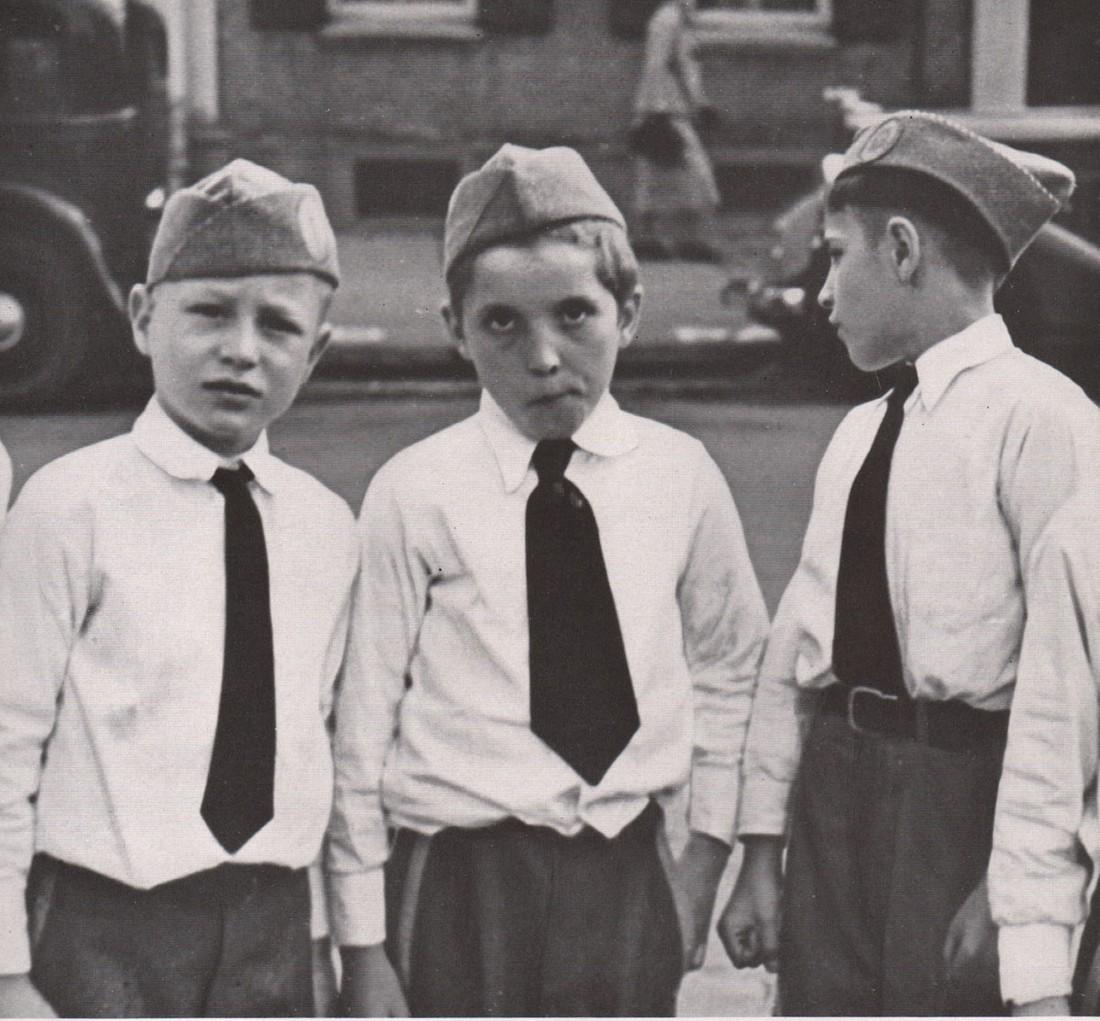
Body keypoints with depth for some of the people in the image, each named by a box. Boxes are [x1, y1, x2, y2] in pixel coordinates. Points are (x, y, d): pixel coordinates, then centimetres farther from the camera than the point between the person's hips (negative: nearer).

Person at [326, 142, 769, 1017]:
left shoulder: (679, 477, 1)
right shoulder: (415, 495, -7)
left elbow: (728, 670, 14)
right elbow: (362, 721, -4)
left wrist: (708, 853, 9)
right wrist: (363, 946, -3)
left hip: (629, 880, 2)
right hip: (462, 882, -2)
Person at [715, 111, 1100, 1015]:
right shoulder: (858, 433, 14)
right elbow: (796, 643, 14)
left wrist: (1012, 881, -17)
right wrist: (761, 853, 12)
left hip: (962, 795, -7)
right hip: (834, 790, 7)